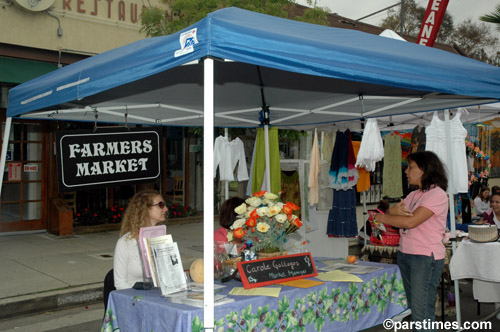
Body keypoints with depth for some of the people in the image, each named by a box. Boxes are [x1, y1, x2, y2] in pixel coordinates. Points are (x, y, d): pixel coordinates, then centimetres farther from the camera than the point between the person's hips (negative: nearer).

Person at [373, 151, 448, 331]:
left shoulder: (437, 194, -11)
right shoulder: (414, 195, 17)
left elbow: (411, 222, -20)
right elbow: (390, 212, 13)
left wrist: (381, 218, -7)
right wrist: (393, 210, -12)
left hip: (426, 257, -8)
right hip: (405, 254, 8)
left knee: (421, 312, -8)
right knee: (413, 308, 12)